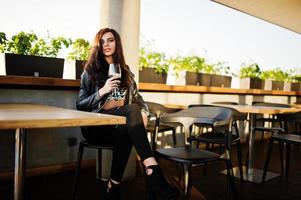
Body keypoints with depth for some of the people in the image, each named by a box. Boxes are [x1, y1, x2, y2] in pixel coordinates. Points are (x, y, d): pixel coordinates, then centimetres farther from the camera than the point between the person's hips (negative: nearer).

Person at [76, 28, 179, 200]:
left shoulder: (125, 71, 19)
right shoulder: (91, 71, 8)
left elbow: (137, 97, 18)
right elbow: (80, 105, 3)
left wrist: (143, 112, -6)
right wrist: (102, 91, -13)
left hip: (121, 125, 3)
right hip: (96, 126, -3)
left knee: (125, 131, -38)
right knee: (132, 110, -35)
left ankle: (114, 186, -31)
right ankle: (153, 170, -46)